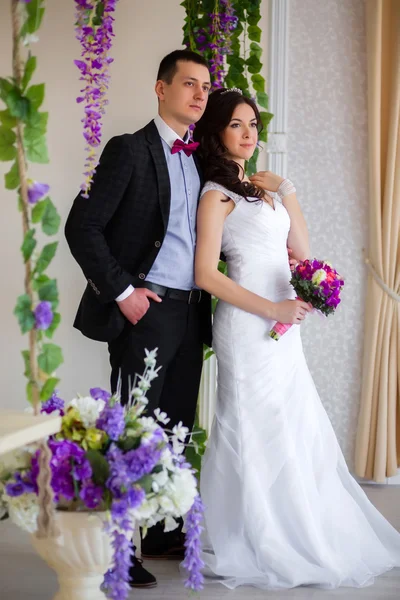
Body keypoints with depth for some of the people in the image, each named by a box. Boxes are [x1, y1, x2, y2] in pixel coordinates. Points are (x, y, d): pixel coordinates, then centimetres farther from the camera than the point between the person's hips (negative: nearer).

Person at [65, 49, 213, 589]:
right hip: (147, 311, -6)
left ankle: (162, 534, 23)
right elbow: (82, 227, -11)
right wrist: (121, 291, -13)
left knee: (176, 429, 11)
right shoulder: (131, 150, -5)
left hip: (191, 313, 7)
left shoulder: (199, 159, 15)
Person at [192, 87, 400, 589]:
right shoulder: (217, 195, -6)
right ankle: (249, 544, 11)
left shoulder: (273, 186, 15)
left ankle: (298, 536, 22)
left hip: (284, 323, 7)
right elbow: (206, 274, -13)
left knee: (295, 428, 10)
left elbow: (302, 255, 12)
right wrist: (273, 309, -15)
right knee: (256, 428, -1)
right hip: (247, 324, -7)